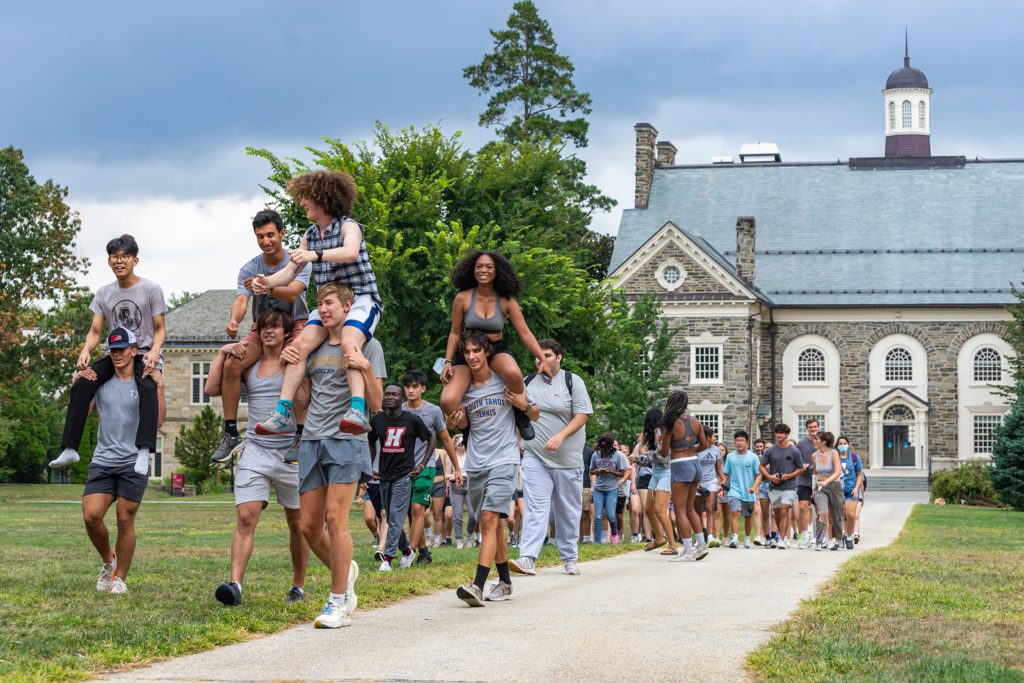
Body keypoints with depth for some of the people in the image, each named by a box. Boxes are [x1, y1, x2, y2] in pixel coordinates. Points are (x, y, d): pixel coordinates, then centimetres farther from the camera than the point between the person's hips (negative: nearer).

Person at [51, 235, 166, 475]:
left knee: (147, 388, -36)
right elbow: (95, 331, 4)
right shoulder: (104, 293, 7)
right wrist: (86, 350, -18)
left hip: (144, 355, -4)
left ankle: (144, 452, -46)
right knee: (81, 385, -21)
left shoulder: (151, 289, -4)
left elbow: (159, 329, -3)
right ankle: (70, 449, -18)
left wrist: (154, 351, -24)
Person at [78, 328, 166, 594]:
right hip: (102, 461, 2)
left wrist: (160, 388, -11)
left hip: (133, 462, -2)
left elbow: (157, 422, -5)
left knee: (125, 520, -1)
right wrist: (76, 385, -1)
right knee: (91, 515, -12)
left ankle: (120, 578, 13)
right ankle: (108, 561, 14)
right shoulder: (99, 382, 10)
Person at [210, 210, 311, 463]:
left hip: (294, 325, -3)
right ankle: (231, 432, -7)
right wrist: (233, 321, -40)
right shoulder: (249, 268, -3)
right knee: (231, 365, -18)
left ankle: (301, 435, -24)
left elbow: (293, 293, -27)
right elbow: (241, 300, -17)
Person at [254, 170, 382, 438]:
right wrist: (267, 282, -8)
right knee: (301, 343, -18)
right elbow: (292, 270, 13)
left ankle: (358, 412, -50)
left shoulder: (348, 226, -7)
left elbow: (351, 253, -29)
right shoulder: (310, 235, 16)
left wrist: (315, 255, -45)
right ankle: (283, 414, -24)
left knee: (348, 343, -34)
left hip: (361, 300, -6)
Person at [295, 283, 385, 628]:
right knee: (309, 525, 3)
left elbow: (376, 404, -2)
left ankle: (339, 603, -9)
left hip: (346, 441, -6)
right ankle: (345, 570, 30)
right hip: (312, 441, 6)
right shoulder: (313, 348, 18)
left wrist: (366, 368, -18)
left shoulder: (368, 346, 3)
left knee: (335, 518, -16)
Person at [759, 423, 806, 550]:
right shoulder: (770, 451, 4)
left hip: (789, 486, -4)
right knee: (777, 513, 11)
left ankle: (782, 540, -15)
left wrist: (789, 476, -12)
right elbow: (762, 466, 9)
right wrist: (769, 476, -9)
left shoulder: (794, 451, -2)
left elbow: (801, 468, 4)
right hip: (774, 487, 4)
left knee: (784, 511, -14)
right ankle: (783, 537, 28)